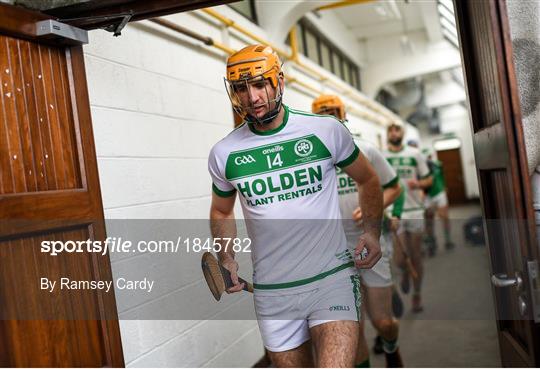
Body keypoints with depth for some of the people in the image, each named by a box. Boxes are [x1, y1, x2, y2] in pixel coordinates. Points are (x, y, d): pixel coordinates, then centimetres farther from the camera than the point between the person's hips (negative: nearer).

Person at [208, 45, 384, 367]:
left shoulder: (326, 130, -3)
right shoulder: (224, 154, 2)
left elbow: (368, 180, 12)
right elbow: (222, 211, 19)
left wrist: (373, 233, 1)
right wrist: (227, 259, 4)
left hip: (332, 278, -2)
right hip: (272, 292, 3)